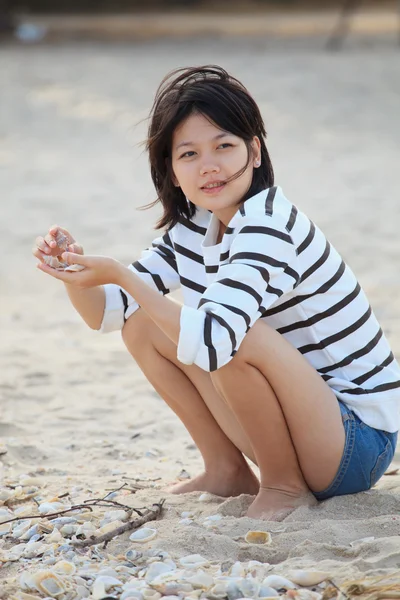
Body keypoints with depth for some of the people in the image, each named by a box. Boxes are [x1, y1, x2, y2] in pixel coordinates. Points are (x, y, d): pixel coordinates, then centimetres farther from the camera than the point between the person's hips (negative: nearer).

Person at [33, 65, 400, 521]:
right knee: (141, 324, 4)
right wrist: (74, 269, -14)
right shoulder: (192, 228, 4)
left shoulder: (269, 224, -23)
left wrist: (120, 275, -33)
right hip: (290, 424, 8)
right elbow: (106, 313, 7)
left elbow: (210, 342, -37)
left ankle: (284, 486, -10)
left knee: (237, 337, -34)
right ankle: (227, 471, 10)